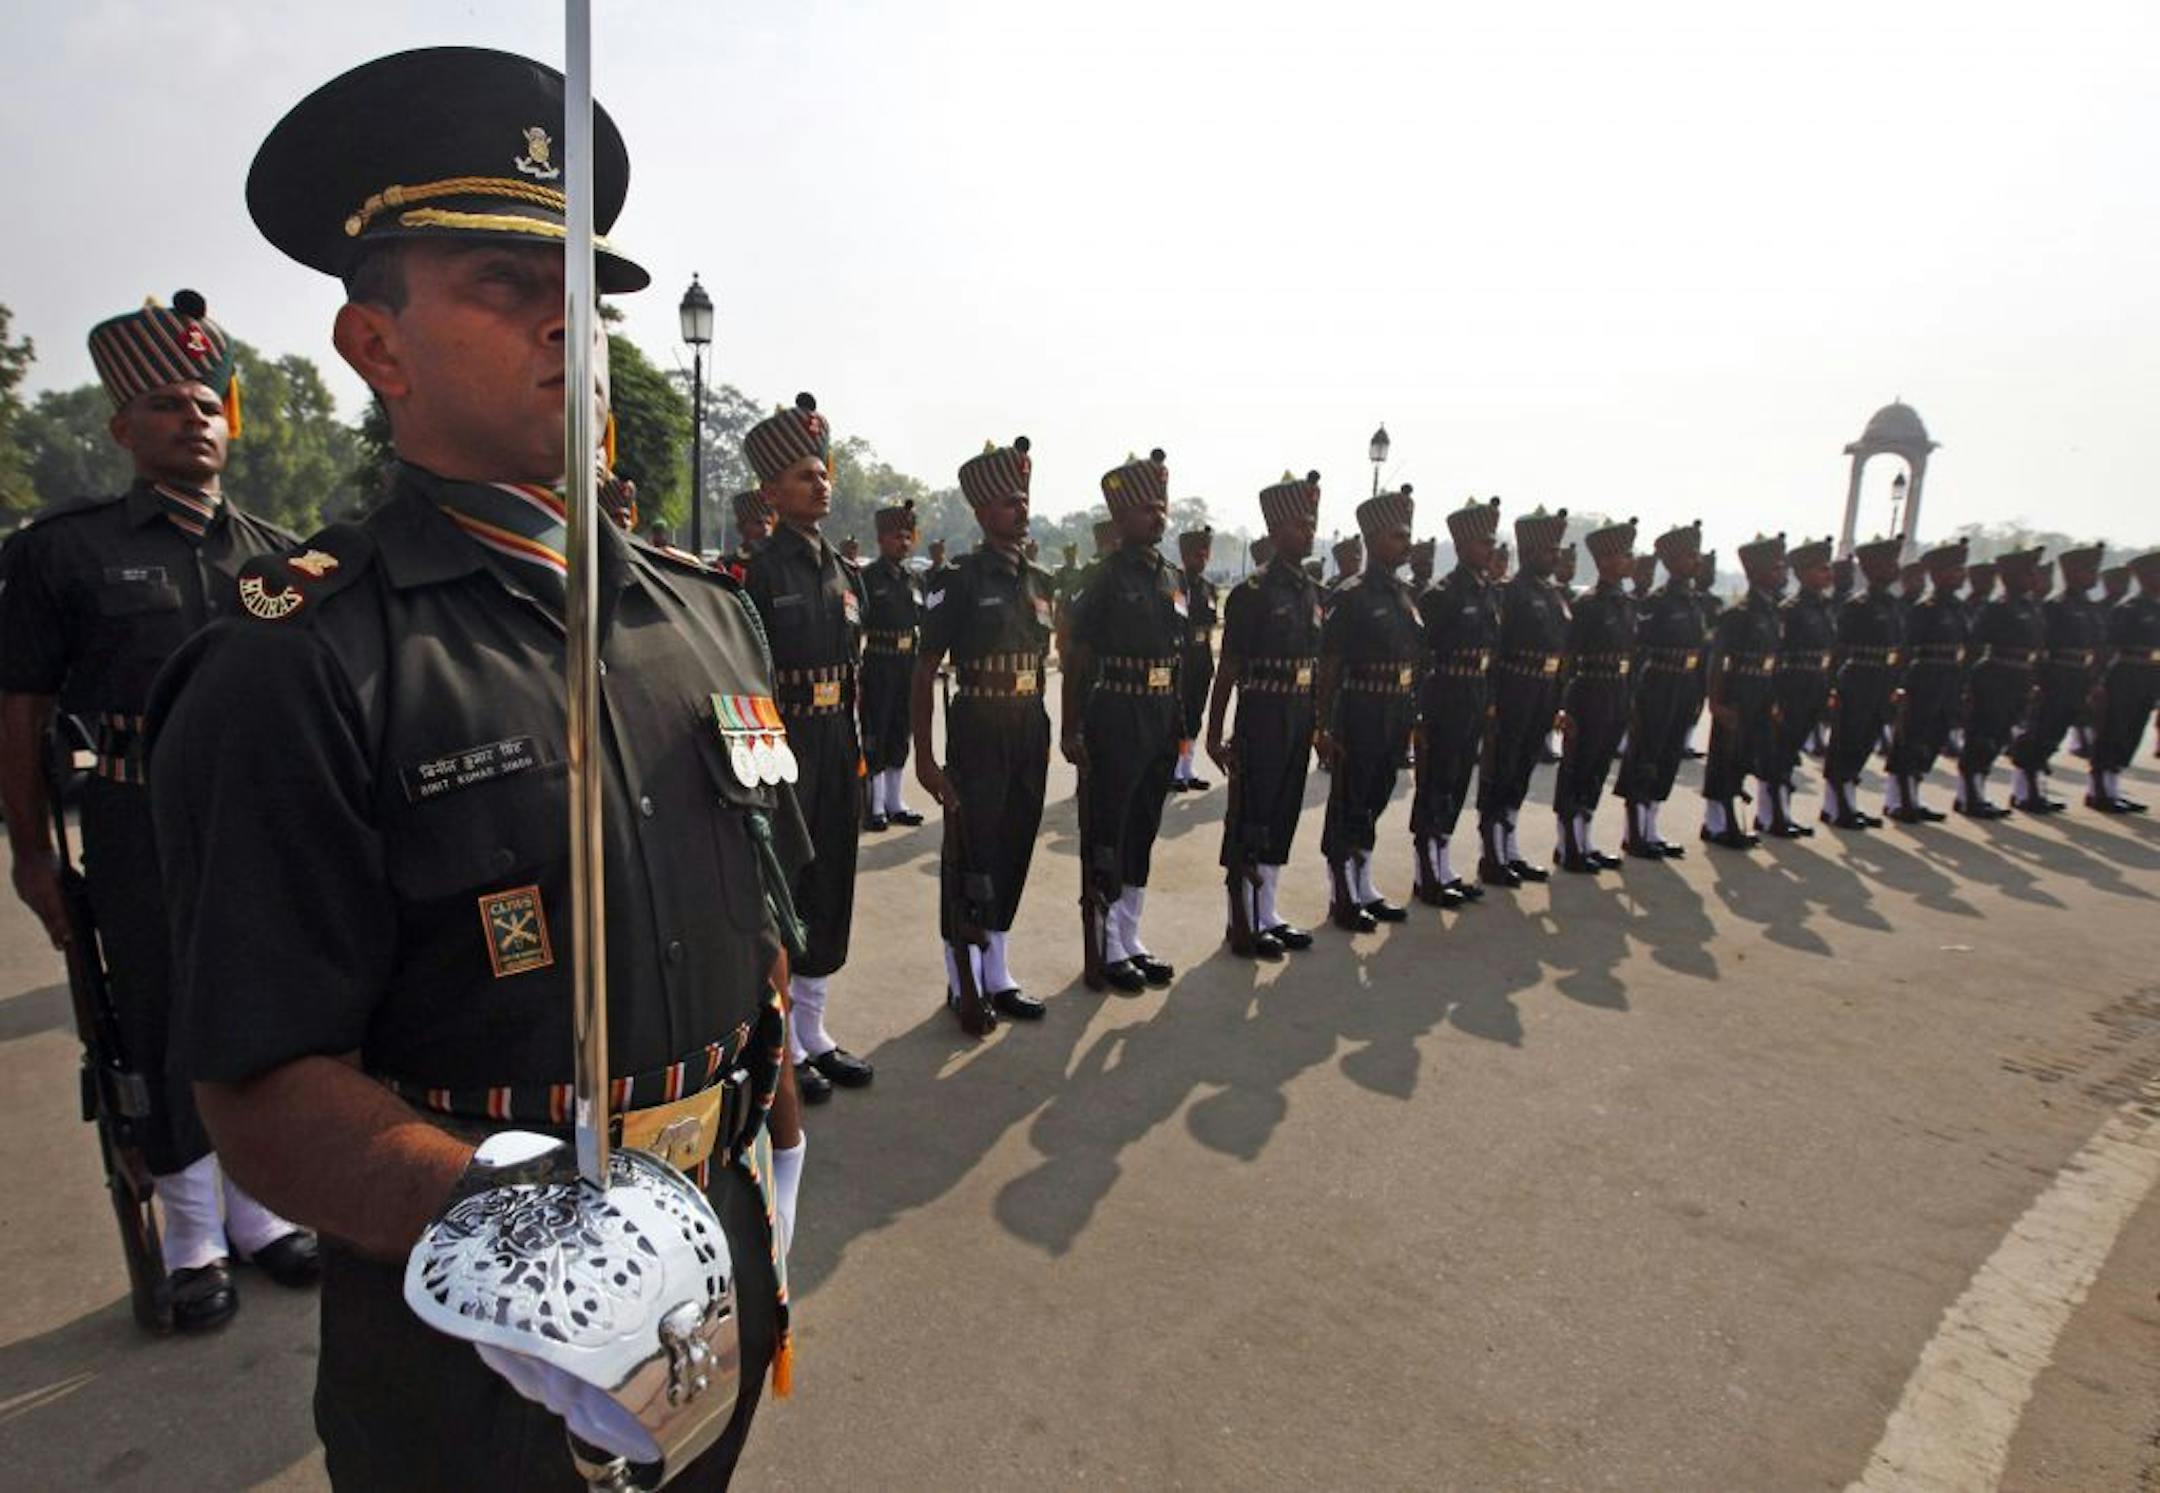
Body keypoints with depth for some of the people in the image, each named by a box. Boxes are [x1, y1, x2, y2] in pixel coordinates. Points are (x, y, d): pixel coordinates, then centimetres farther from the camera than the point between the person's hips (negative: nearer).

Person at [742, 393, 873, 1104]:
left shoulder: (844, 572, 11)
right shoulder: (755, 572, -11)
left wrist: (856, 749, 14)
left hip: (836, 754, 7)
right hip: (780, 751, -7)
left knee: (830, 892, 14)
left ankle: (812, 1031, 29)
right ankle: (779, 1044, 20)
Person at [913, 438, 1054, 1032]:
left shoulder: (1041, 583, 11)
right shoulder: (958, 579, -8)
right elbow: (924, 671, -9)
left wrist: (1046, 736, 15)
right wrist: (925, 757, -14)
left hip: (1030, 733, 6)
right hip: (977, 732, -6)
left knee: (1014, 853, 13)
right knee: (970, 859, 3)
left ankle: (997, 978, 27)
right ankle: (963, 985, 18)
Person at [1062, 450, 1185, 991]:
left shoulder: (1173, 578, 11)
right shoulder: (1107, 576, -9)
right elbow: (1076, 655, -11)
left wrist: (1180, 723, 13)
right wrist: (1071, 730, -15)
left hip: (1161, 720, 7)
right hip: (1115, 718, -7)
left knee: (1142, 834, 15)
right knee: (1106, 839, 3)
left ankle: (1131, 942, 27)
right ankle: (1107, 952, 15)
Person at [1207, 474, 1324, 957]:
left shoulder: (1310, 590, 11)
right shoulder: (1253, 592, -11)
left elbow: (1315, 663, 15)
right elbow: (1229, 667, -12)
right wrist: (1215, 735, -14)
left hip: (1299, 720, 8)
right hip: (1262, 718, -7)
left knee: (1283, 817, 14)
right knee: (1249, 821, 1)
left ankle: (1268, 914, 25)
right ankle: (1243, 924, 12)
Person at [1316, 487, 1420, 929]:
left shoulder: (1404, 594, 11)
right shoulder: (1350, 595, -12)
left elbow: (1414, 657, 16)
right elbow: (1329, 665, -14)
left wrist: (1412, 718, 14)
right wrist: (1324, 729, -17)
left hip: (1396, 719, 8)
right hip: (1360, 717, -8)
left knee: (1374, 804, 17)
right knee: (1347, 806, 3)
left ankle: (1365, 890, 30)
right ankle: (1341, 898, 15)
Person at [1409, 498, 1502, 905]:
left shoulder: (1491, 593, 11)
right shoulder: (1440, 595, -13)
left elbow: (1493, 649, 16)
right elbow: (1419, 654, -15)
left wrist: (1490, 701, 12)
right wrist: (1420, 714, -17)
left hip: (1476, 705, 8)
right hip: (1444, 702, -8)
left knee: (1457, 786, 14)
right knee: (1434, 785, 1)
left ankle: (1443, 870, 25)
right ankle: (1427, 876, 11)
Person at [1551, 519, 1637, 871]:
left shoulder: (1627, 602, 11)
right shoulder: (1586, 605, -13)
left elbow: (1630, 655, 15)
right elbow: (1567, 658, -16)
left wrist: (1629, 700, 12)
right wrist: (1566, 709, -19)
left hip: (1618, 699, 8)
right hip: (1589, 698, -8)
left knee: (1598, 770, 15)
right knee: (1575, 770, 2)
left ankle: (1583, 843, 26)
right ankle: (1567, 847, 13)